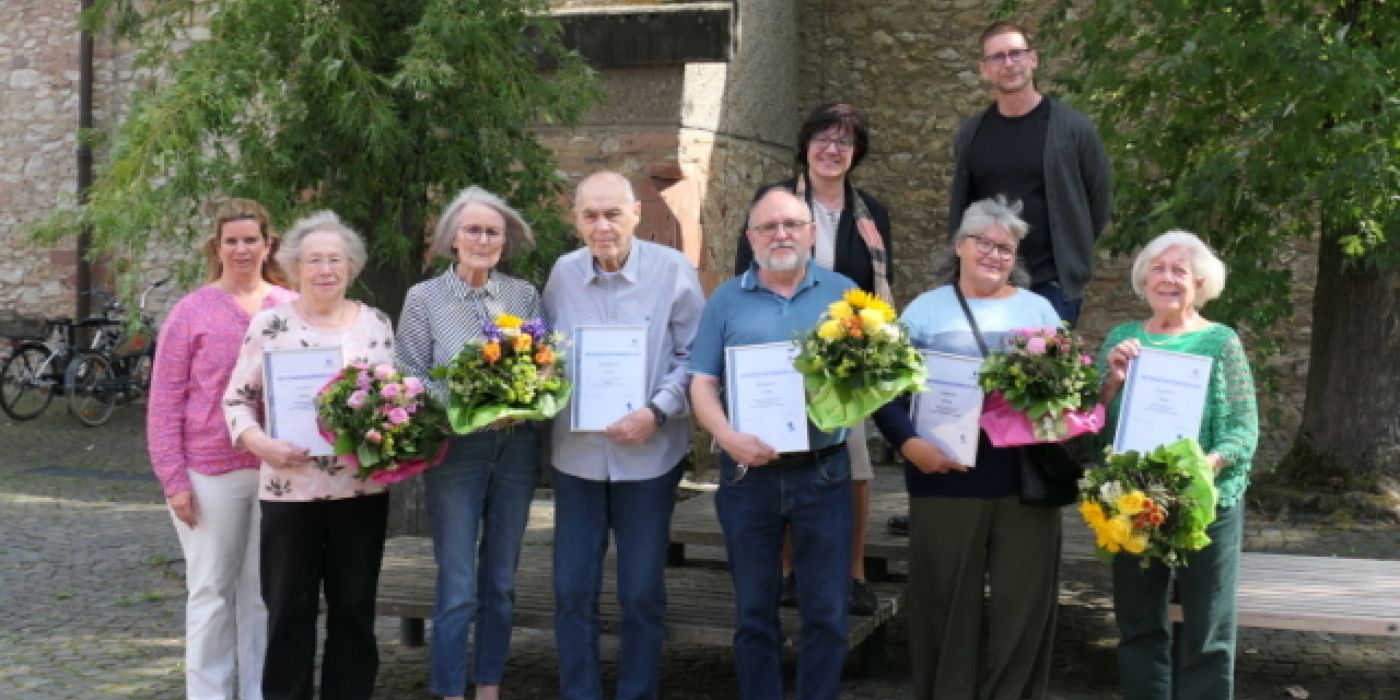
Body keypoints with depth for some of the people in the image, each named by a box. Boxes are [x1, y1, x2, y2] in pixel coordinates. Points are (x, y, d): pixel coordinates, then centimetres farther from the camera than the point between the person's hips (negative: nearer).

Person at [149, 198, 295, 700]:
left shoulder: (294, 309, 6)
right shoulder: (191, 312, -1)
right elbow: (164, 403, -1)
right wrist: (173, 479, -7)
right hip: (211, 471, -2)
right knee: (212, 589, 7)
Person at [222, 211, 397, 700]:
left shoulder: (376, 323, 6)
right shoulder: (270, 323, -2)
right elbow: (236, 399, 1)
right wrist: (260, 443, -17)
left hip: (362, 488, 2)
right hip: (289, 489, -2)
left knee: (355, 608, 10)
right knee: (288, 610, 6)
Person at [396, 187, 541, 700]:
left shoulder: (525, 295, 6)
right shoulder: (424, 298, -1)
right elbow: (410, 379, -4)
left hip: (516, 446, 3)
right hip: (456, 449, -3)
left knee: (501, 582, 11)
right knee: (457, 586, -3)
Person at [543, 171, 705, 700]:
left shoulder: (673, 270, -8)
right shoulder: (562, 272, 0)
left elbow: (695, 357, -6)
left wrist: (656, 412, -17)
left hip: (648, 455, -2)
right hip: (575, 453, 3)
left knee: (641, 593, 9)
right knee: (572, 591, 9)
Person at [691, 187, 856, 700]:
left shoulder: (843, 293, 4)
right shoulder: (726, 300, 4)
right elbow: (702, 384, 0)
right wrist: (729, 438, -17)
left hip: (824, 471, 0)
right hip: (748, 472, 1)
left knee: (826, 610, 5)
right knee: (753, 609, 10)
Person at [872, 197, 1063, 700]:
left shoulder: (1038, 309, 12)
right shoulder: (925, 309, 6)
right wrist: (911, 444, -15)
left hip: (1026, 479, 2)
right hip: (947, 478, -2)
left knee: (1023, 600, 5)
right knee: (947, 602, 5)